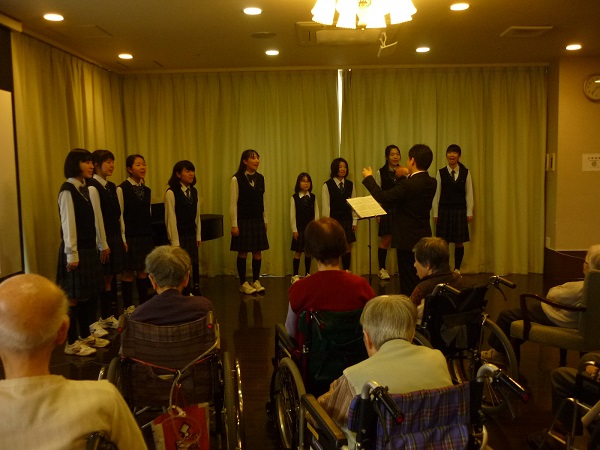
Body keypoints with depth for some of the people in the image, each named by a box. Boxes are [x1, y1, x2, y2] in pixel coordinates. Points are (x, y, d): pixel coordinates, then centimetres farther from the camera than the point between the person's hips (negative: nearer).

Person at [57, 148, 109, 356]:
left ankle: (86, 335, 27)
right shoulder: (67, 190, -13)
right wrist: (72, 254, -18)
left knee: (90, 294, 14)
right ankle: (71, 343, 11)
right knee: (74, 297, 0)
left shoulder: (85, 188, 12)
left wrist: (101, 245, 13)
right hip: (77, 251, -8)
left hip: (89, 249, 8)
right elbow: (68, 224, -17)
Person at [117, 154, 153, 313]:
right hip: (130, 237, -5)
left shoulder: (147, 190, 9)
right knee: (128, 272, 4)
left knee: (143, 271, 11)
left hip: (145, 236, 5)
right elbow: (119, 216, -9)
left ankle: (144, 304, 21)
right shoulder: (122, 189, -8)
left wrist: (149, 235, 9)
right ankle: (128, 307, 15)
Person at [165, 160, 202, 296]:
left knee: (194, 264, 8)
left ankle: (195, 290, 17)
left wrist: (198, 236, 9)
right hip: (179, 236, -6)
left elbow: (197, 216, 10)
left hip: (192, 235, 6)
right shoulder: (171, 193, -11)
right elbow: (171, 219, -12)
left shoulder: (194, 191, 8)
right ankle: (185, 292, 10)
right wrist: (175, 241, -12)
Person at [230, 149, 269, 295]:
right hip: (243, 220, -5)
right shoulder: (237, 179, -10)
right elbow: (233, 203, -10)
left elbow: (263, 201, 11)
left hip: (258, 220, 5)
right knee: (243, 252, 3)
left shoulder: (260, 178, 6)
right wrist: (234, 224, -12)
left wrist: (265, 221, 12)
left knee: (258, 252, 8)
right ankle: (243, 283, 15)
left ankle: (256, 281, 21)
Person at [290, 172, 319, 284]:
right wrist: (294, 230, -7)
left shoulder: (313, 197, 4)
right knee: (298, 252, 1)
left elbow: (316, 213, 4)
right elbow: (292, 215, -4)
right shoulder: (295, 197, -3)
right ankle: (295, 275, 6)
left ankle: (307, 274, 19)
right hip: (299, 228, -2)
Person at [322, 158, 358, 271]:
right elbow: (326, 206, -5)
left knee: (347, 248, 7)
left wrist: (354, 221, 4)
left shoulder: (350, 184, 8)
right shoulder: (327, 185, -4)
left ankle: (346, 271, 18)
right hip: (334, 220, -4)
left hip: (347, 220, 4)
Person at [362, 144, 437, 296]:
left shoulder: (408, 185, -24)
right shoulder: (432, 183, 0)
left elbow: (382, 197, -19)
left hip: (408, 240, -8)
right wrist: (408, 176, 23)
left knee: (409, 283, 3)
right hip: (424, 238, 8)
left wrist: (369, 178, -6)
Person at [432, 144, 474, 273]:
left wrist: (469, 212, 0)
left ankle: (457, 269, 20)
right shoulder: (441, 173, 0)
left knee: (459, 242, 6)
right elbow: (437, 194, 2)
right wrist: (435, 213, 1)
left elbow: (469, 193, 3)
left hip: (460, 211, 1)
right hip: (444, 210, 0)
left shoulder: (466, 173, 2)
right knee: (443, 242, 3)